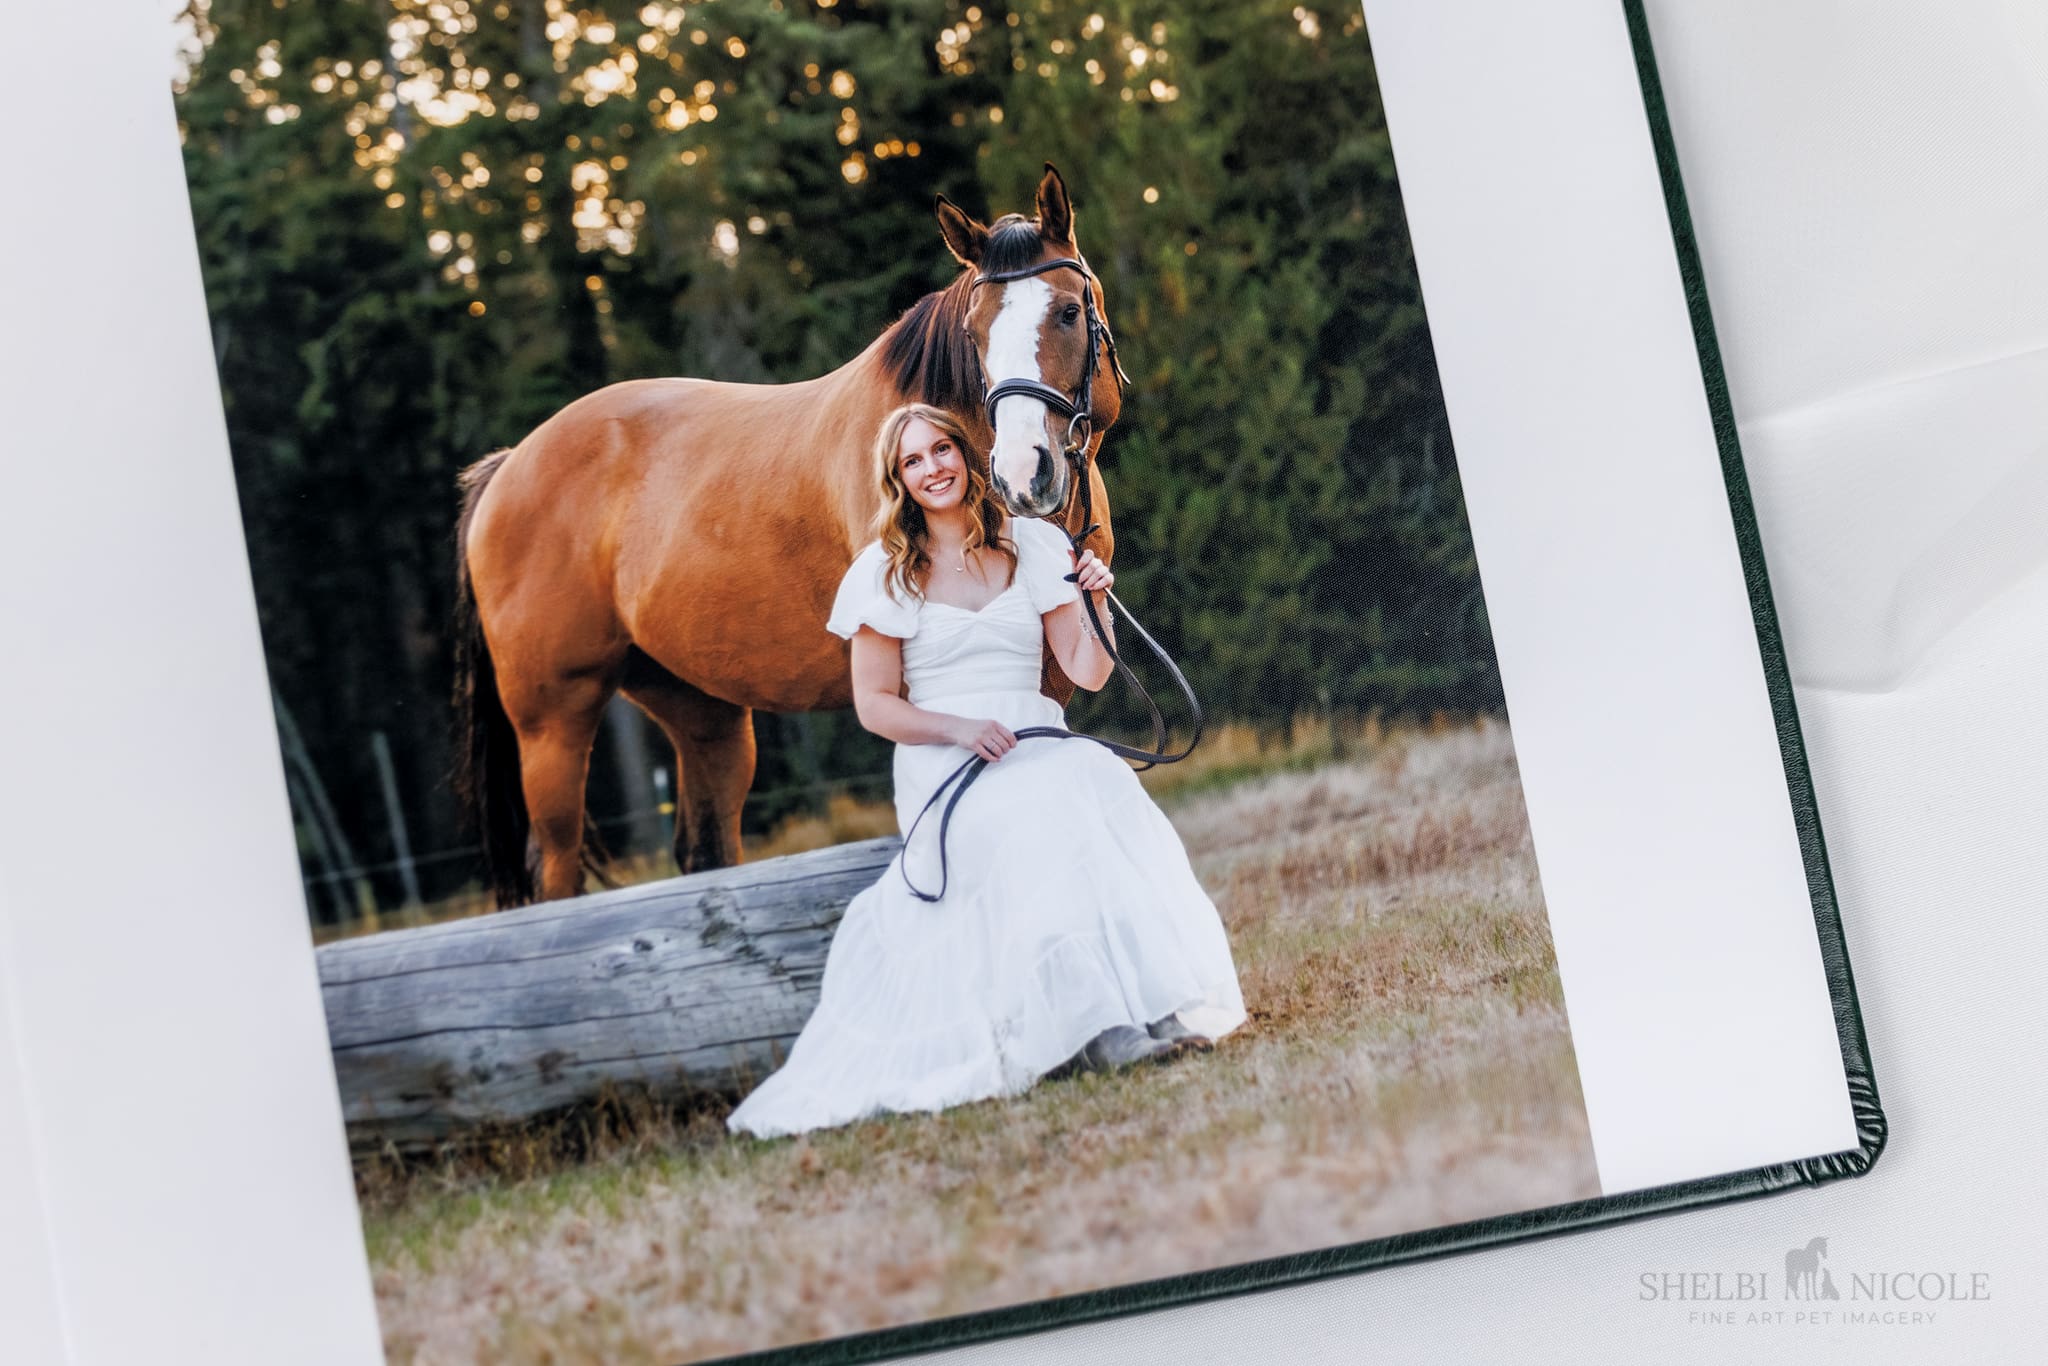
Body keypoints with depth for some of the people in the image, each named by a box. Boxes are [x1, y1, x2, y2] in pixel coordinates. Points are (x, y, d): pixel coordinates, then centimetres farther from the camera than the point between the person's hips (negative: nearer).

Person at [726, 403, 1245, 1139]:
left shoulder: (1035, 546, 12)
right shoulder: (885, 572, 5)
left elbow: (1088, 673, 8)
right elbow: (875, 704, 3)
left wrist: (1097, 604, -11)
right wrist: (959, 728, -13)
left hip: (1041, 747, 3)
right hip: (943, 769, -2)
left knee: (1102, 784, -34)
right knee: (1038, 826, -36)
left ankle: (1158, 997, -36)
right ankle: (1094, 1021, -36)